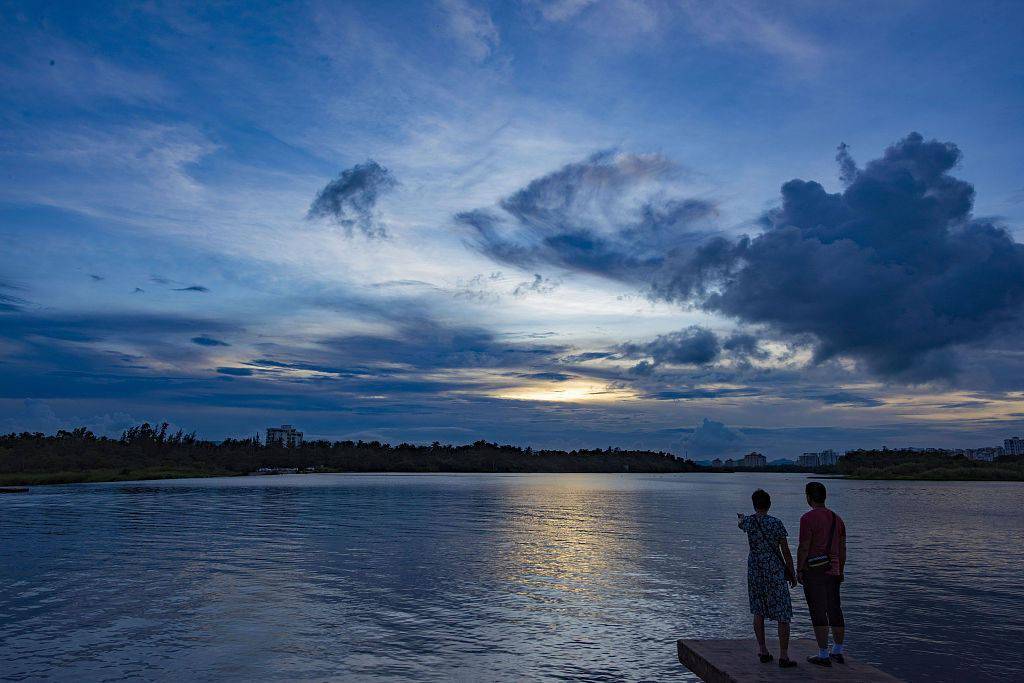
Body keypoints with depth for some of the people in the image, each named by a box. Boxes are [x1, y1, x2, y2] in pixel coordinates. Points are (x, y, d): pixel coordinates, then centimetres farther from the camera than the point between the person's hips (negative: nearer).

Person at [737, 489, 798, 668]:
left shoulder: (748, 521, -1)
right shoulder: (776, 523, -12)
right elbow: (786, 552, -8)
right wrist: (792, 574, 5)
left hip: (755, 569, 3)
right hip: (775, 570, -3)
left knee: (758, 611, 15)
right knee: (783, 614, 4)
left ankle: (763, 651, 18)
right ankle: (783, 656, 3)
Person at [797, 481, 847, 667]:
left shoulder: (808, 518, -14)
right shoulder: (837, 518, 9)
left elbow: (804, 547, -16)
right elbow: (842, 549, 13)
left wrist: (799, 570, -7)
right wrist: (840, 571, 21)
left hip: (813, 571, -7)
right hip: (832, 571, 7)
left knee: (818, 613, -1)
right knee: (835, 611, 15)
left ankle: (824, 655, 3)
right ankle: (838, 652, 27)